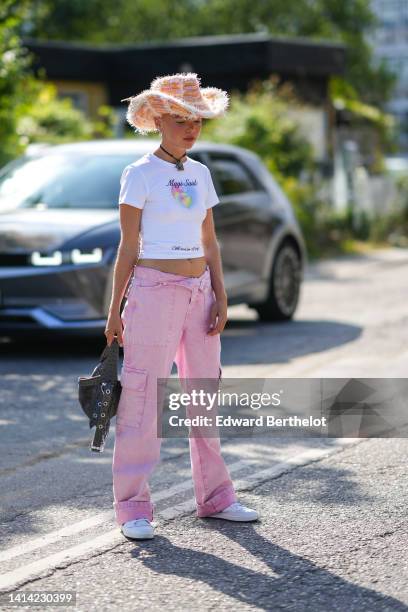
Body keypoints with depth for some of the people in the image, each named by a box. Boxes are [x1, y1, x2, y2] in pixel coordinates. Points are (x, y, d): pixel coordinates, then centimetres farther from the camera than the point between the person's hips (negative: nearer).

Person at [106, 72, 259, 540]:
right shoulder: (139, 175, -5)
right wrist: (114, 310, -6)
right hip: (154, 291, -6)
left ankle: (214, 497, 20)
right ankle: (133, 508, 1)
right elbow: (128, 247, -5)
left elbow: (209, 243, 13)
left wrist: (220, 299, 5)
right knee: (143, 398, -5)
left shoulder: (201, 174, 12)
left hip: (199, 292, 6)